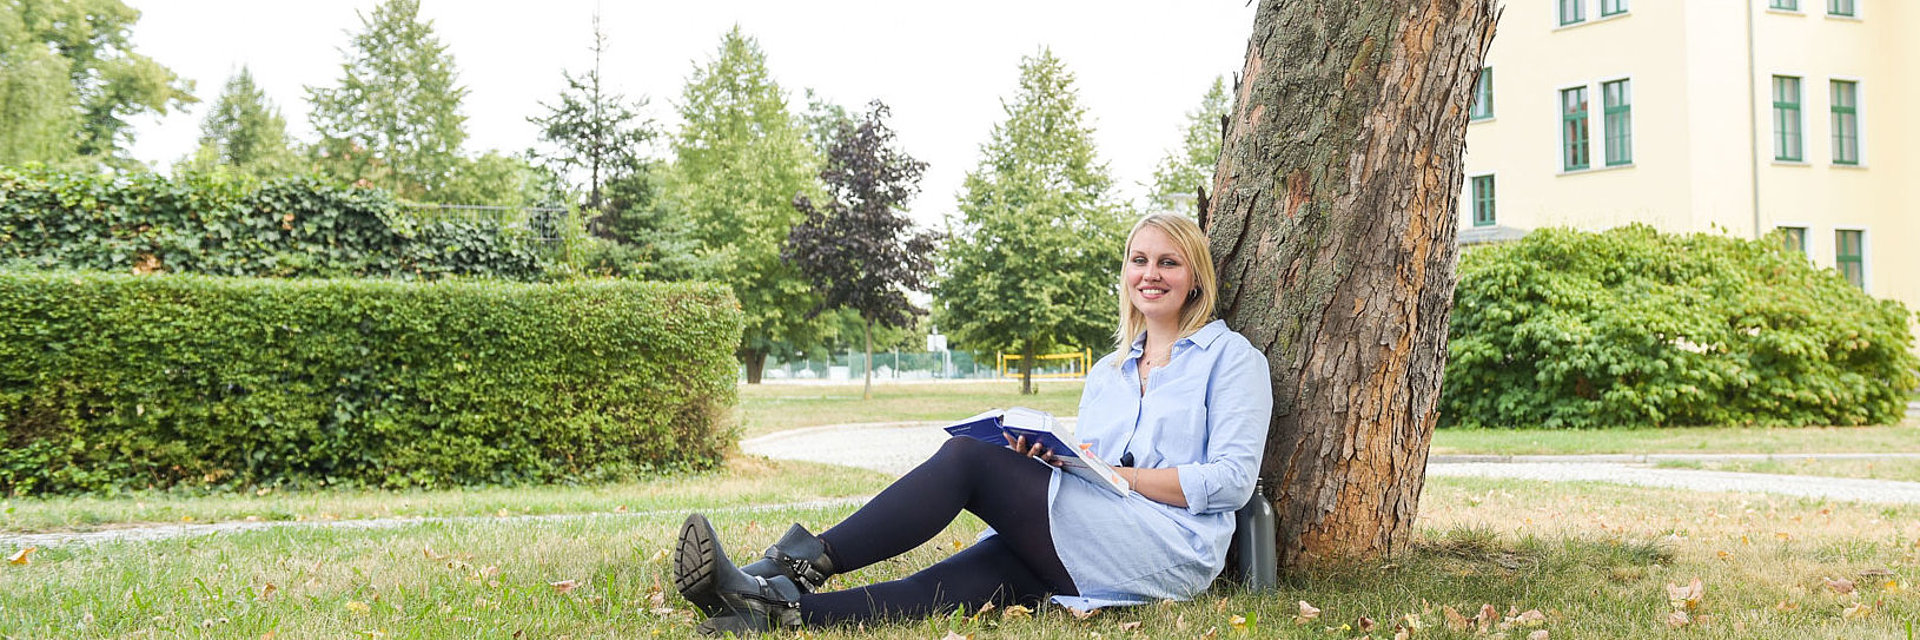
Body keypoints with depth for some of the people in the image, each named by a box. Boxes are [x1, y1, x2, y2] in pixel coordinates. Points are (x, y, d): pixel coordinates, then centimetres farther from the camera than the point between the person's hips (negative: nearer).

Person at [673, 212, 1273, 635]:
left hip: (1174, 548, -6)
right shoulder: (1106, 372, 26)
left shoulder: (1231, 355, 6)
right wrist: (1046, 463, 0)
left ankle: (807, 559, -24)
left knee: (969, 457, -21)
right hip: (1097, 553, 6)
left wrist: (1121, 476, -11)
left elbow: (1232, 480, -5)